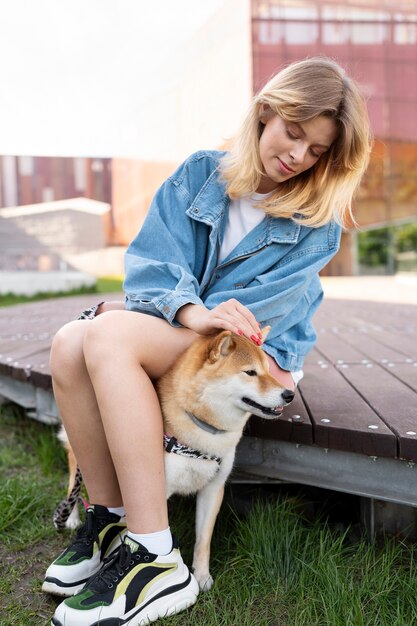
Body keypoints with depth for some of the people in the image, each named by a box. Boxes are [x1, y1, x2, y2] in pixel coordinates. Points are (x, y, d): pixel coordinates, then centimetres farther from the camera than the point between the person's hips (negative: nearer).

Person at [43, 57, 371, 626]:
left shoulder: (317, 220, 0)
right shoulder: (202, 173, 6)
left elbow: (265, 303, -11)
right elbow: (152, 256, -5)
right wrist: (191, 310, -27)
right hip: (171, 329, 4)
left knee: (106, 337, -30)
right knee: (69, 344, -25)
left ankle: (156, 562, -32)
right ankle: (107, 516, -12)